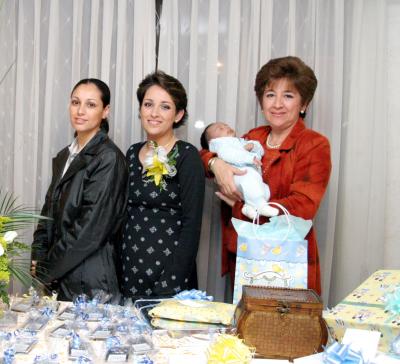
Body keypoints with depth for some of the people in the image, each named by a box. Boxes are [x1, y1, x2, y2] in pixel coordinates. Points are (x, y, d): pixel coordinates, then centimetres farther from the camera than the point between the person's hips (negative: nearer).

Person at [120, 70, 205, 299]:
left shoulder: (187, 156, -9)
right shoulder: (133, 153, 8)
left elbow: (192, 224, -13)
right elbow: (124, 216, 13)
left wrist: (171, 284, -18)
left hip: (169, 278, -5)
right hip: (128, 275, 5)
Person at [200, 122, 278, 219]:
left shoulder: (241, 141, 41)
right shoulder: (219, 143, 17)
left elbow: (261, 151, 33)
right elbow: (227, 154, -7)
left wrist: (253, 146, 8)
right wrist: (250, 157, -19)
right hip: (237, 173, -8)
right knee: (249, 175, -36)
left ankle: (249, 207, -21)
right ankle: (260, 205, -46)